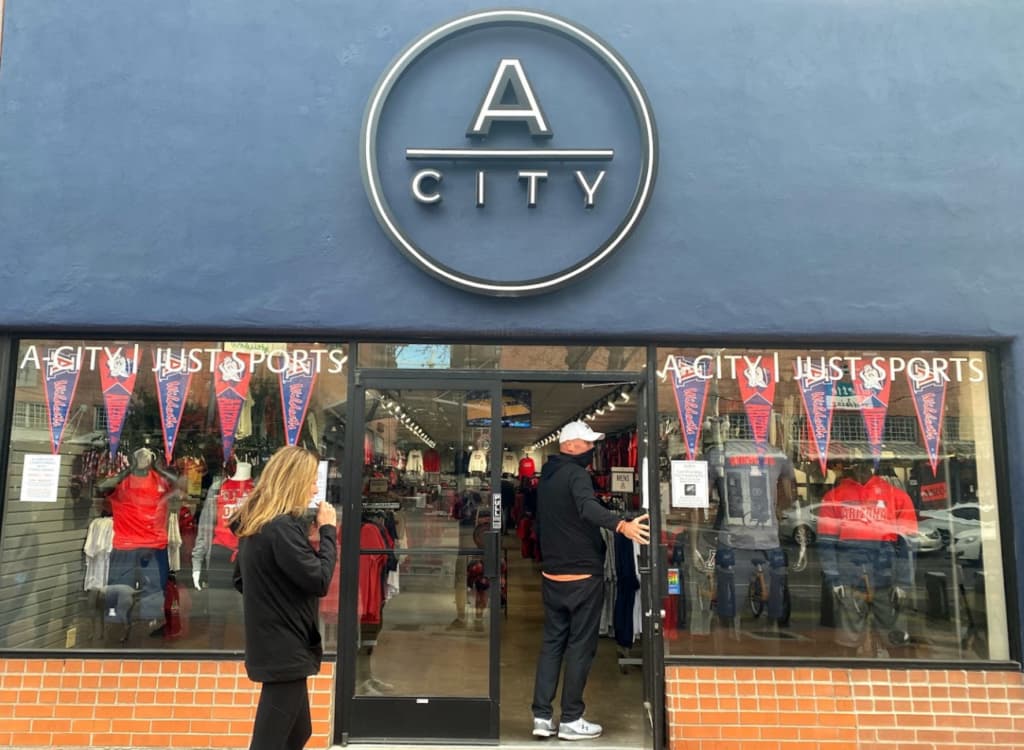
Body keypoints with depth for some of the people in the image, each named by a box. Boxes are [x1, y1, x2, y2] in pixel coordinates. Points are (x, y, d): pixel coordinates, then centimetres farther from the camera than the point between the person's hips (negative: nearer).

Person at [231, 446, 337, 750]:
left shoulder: (255, 524, 8)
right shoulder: (282, 527, -22)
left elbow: (240, 580, 19)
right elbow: (319, 581, -19)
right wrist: (328, 531, -10)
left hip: (273, 646, 10)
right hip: (285, 650, -10)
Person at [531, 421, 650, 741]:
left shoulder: (547, 477, 12)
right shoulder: (576, 474, -15)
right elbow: (589, 507, -36)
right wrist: (622, 525, -51)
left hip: (553, 574, 8)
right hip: (583, 575, -8)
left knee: (552, 642, 11)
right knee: (580, 645, 1)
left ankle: (541, 716, 11)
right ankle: (571, 720, 8)